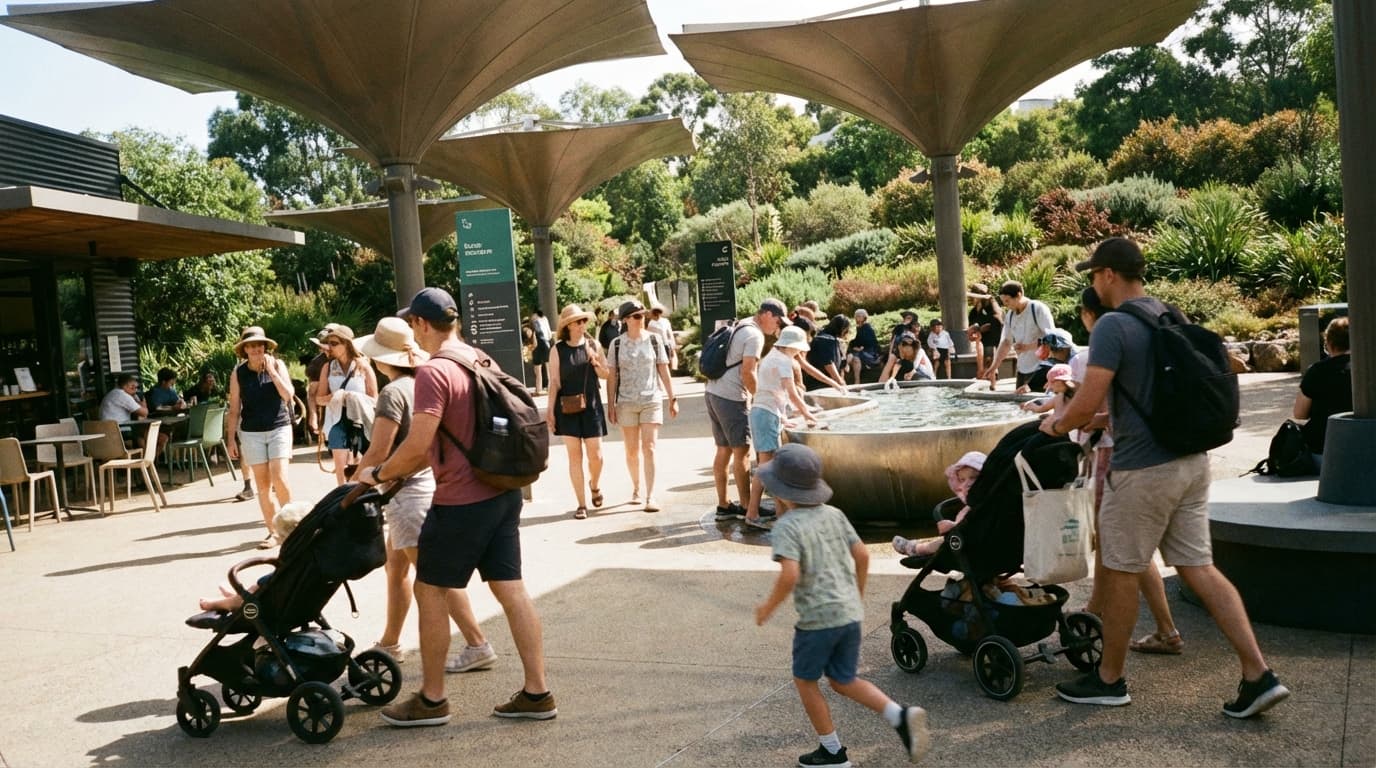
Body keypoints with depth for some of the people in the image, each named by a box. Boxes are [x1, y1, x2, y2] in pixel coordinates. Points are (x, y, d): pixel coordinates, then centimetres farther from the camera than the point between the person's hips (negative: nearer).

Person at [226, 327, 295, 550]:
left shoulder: (277, 365, 1)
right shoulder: (238, 373, 3)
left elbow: (288, 394, -11)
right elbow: (234, 408, 6)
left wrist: (271, 370, -13)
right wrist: (231, 439, 4)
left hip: (279, 428, -1)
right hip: (251, 433, 1)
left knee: (279, 479, -14)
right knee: (263, 484, 2)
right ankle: (273, 532, 11)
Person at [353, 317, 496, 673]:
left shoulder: (393, 392, -16)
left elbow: (378, 452, -17)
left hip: (408, 492, -9)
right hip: (428, 481, 9)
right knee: (395, 567, 20)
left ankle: (477, 646, -5)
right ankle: (389, 642, 31)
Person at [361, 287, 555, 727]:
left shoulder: (434, 373, -17)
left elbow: (418, 445, -22)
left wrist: (380, 474, -4)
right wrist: (402, 471, 20)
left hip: (461, 501, -8)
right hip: (503, 492, 8)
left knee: (429, 590, 7)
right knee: (511, 588, 10)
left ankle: (432, 699, 16)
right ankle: (536, 693, 14)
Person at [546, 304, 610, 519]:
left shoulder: (593, 344, 4)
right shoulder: (558, 350, -2)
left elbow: (606, 375, 7)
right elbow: (554, 381, -1)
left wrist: (594, 360, -11)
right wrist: (549, 410, -5)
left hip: (592, 406, 1)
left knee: (595, 455, 1)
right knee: (575, 455, 1)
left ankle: (594, 485, 34)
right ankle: (581, 504, 9)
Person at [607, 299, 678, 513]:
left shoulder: (654, 340, 2)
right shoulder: (617, 344, 1)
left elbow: (664, 371, 5)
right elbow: (611, 376, 3)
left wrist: (673, 399, 3)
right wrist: (611, 406, 0)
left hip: (652, 400, -1)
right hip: (626, 402, 1)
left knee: (649, 448, -9)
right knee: (632, 450, 8)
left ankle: (651, 496, -10)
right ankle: (636, 489, 27)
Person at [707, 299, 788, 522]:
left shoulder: (741, 327, 18)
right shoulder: (755, 335, -12)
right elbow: (747, 373, -18)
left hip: (713, 393, 10)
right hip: (731, 398, -10)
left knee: (723, 450, 13)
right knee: (741, 451, -3)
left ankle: (723, 506, 17)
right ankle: (746, 508, 1)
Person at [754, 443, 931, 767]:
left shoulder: (787, 527, -14)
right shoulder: (833, 514, 6)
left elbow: (790, 575, -26)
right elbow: (861, 554, 8)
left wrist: (768, 606, -11)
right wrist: (857, 594, 21)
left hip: (817, 618, -7)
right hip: (850, 612, 7)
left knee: (805, 680, 15)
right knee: (843, 681, 20)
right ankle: (901, 715, 2)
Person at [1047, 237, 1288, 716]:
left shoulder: (1113, 326, -15)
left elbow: (1087, 404, -20)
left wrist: (1056, 426, 1)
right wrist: (1099, 418, 30)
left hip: (1143, 470, -8)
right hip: (1192, 461, 8)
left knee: (1121, 572, 6)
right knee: (1198, 568, 11)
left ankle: (1109, 679, 20)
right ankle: (1258, 675, 7)